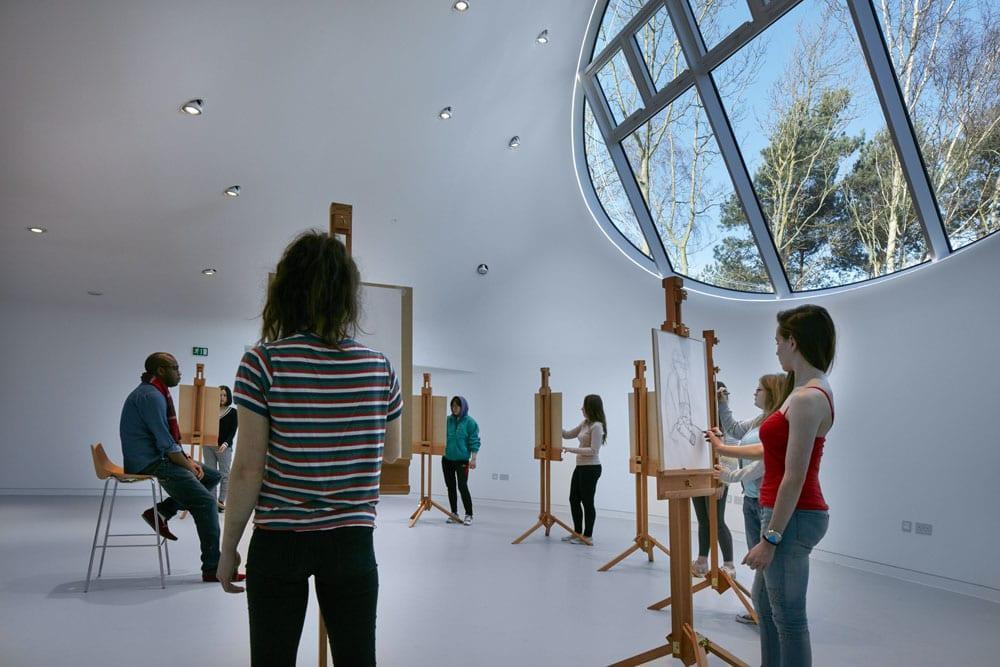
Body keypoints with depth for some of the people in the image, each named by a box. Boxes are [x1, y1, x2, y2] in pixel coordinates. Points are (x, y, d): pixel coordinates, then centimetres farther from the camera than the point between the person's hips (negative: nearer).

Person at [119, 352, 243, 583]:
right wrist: (189, 466, -9)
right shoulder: (151, 396, -17)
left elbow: (169, 438, 19)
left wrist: (188, 460, 8)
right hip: (150, 463, -11)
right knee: (206, 501, -17)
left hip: (156, 458, 11)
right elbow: (166, 444, -21)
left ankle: (161, 512, 7)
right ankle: (213, 568, -14)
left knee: (211, 477, 13)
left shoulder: (155, 393, 15)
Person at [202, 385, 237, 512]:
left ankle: (221, 501, 4)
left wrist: (226, 443, -20)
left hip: (224, 447, -3)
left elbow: (233, 431, -5)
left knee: (224, 475, 0)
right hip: (208, 446, 3)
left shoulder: (233, 412, 2)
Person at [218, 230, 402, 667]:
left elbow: (248, 470, -11)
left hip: (279, 542, -2)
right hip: (353, 541, 2)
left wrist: (228, 547, 1)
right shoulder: (380, 368, -2)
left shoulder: (264, 362, -11)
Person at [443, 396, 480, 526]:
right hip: (447, 459, 5)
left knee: (462, 486, -9)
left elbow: (474, 442, -9)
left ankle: (469, 515, 2)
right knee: (451, 486, 10)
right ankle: (454, 514, 21)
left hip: (462, 460, -5)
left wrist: (473, 459, -14)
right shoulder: (447, 420, 5)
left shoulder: (470, 422, -7)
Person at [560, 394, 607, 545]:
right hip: (580, 467, 10)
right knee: (574, 500, 15)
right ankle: (577, 532, 27)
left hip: (591, 468, -10)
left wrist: (572, 450, -21)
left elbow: (593, 451, -21)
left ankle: (587, 536, 11)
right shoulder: (585, 424, 10)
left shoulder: (597, 426, -17)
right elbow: (568, 435, 20)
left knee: (587, 502, 0)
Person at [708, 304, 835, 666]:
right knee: (764, 600, 23)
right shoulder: (808, 392, 10)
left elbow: (794, 478, -22)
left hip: (793, 518, -10)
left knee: (788, 616, 4)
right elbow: (775, 450, 22)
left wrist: (770, 538, -18)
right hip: (788, 514, 10)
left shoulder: (808, 398, -22)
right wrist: (725, 449, 34)